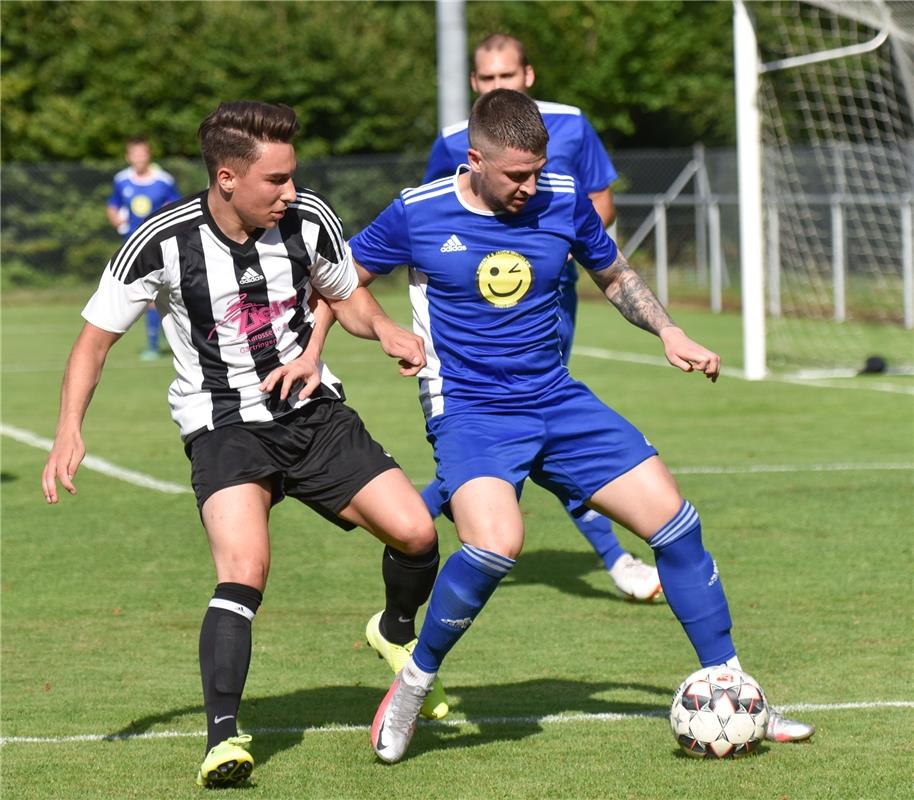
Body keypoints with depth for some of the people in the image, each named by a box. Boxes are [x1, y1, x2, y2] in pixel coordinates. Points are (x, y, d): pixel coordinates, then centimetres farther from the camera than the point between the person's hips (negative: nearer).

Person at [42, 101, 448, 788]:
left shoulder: (310, 220, -6)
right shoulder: (165, 243, -16)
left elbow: (343, 294, 15)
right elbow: (96, 338, -4)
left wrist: (387, 331, -6)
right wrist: (70, 433, -16)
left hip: (315, 412, 4)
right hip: (224, 428, -4)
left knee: (415, 532, -9)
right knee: (245, 568, -27)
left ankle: (398, 635, 25)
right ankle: (223, 738, -27)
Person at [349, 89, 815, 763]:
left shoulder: (564, 202, 0)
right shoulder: (417, 214, -8)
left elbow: (615, 277, 18)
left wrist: (668, 332, 3)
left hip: (559, 405, 4)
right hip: (470, 412, -4)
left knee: (674, 522, -5)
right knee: (495, 544, -32)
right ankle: (412, 687, -9)